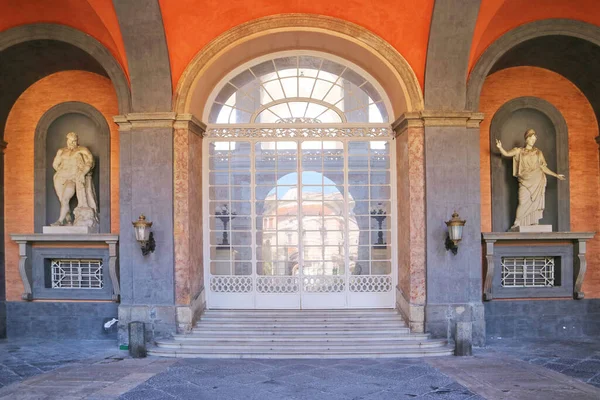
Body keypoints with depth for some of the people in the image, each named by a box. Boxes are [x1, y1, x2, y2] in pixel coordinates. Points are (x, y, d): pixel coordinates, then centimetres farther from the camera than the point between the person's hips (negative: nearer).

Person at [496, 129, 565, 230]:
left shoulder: (538, 152, 13)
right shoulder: (519, 151, 11)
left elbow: (543, 167, 15)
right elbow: (506, 154, 3)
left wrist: (556, 175, 10)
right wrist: (500, 147, -17)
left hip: (537, 180, 1)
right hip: (525, 181, -1)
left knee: (536, 202, -3)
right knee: (523, 202, -10)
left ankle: (535, 224, 2)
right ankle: (517, 224, -4)